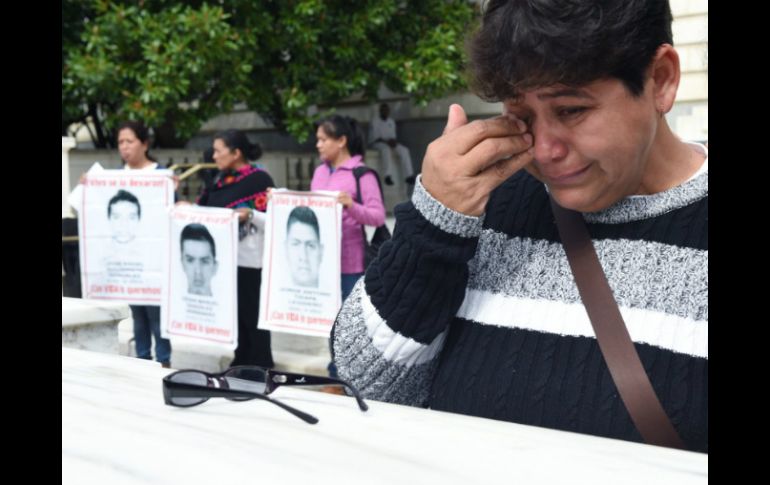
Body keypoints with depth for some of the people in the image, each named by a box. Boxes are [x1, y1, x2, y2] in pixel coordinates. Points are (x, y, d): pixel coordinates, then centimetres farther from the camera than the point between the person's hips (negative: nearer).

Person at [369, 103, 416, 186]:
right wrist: (386, 141, -26)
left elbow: (393, 136, 12)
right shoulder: (375, 121, -8)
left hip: (389, 142, 6)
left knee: (404, 150, -21)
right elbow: (374, 137, -14)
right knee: (386, 149, -41)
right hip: (376, 143, -6)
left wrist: (393, 141, -12)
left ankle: (409, 175, -26)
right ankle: (388, 175, -48)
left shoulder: (391, 122, 12)